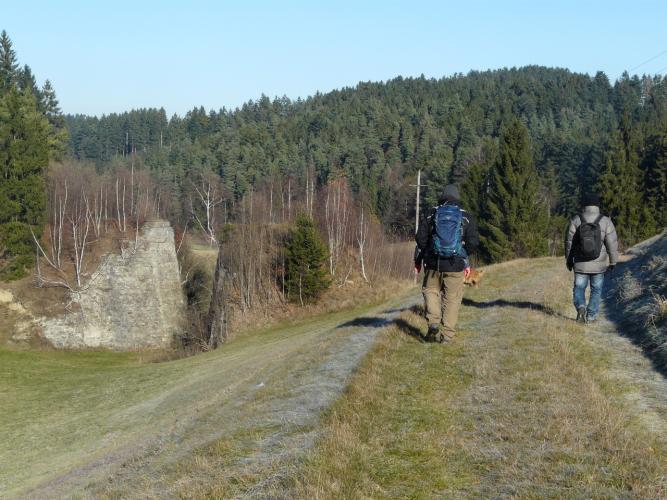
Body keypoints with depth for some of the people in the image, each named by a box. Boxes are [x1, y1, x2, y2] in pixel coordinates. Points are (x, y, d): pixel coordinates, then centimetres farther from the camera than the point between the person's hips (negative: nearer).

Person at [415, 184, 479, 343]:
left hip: (433, 263, 1)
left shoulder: (432, 215, 6)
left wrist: (418, 260, 12)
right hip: (456, 265, -1)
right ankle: (447, 335, 5)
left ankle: (433, 322, 0)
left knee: (430, 290, 20)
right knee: (452, 298, 7)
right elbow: (473, 242, -3)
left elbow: (421, 238, 2)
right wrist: (466, 262, 11)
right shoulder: (467, 217, 4)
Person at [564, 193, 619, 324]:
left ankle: (581, 307, -12)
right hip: (599, 265, 0)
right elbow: (612, 244, -7)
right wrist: (613, 262, 4)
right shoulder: (606, 221, -8)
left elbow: (569, 243, -1)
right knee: (596, 290, 14)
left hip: (580, 264, 0)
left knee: (579, 289, 13)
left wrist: (568, 260, 10)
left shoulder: (575, 220, -6)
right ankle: (591, 317, 12)